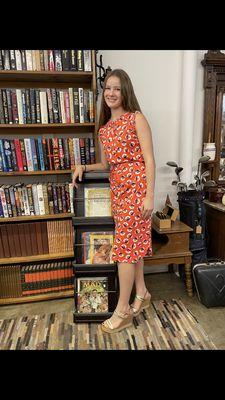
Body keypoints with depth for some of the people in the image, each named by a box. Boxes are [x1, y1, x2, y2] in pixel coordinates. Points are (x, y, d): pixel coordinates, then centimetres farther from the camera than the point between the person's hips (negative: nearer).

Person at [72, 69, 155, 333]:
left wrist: (149, 195, -16)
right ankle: (141, 294, 32)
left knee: (124, 247, -4)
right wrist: (83, 167, 4)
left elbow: (149, 160, -10)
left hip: (136, 186, -6)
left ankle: (122, 311, 12)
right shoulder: (103, 128, 16)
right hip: (117, 189, 7)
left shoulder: (136, 118, -3)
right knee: (134, 243, 14)